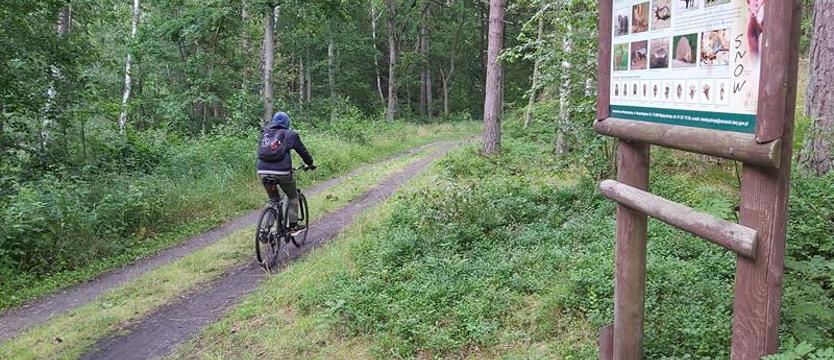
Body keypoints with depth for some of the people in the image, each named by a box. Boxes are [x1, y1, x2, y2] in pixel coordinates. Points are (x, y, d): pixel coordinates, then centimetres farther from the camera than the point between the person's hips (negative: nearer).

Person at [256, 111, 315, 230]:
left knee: (273, 199, 23)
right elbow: (302, 150, 12)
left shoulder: (264, 133, 17)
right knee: (293, 196, 20)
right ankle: (293, 225, 18)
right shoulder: (290, 134, 6)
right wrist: (310, 164, 29)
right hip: (282, 172, -4)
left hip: (263, 172, 4)